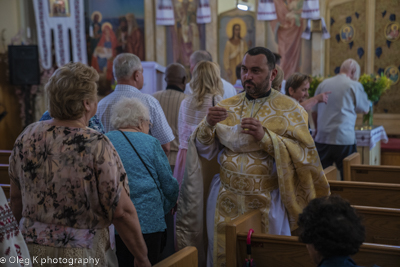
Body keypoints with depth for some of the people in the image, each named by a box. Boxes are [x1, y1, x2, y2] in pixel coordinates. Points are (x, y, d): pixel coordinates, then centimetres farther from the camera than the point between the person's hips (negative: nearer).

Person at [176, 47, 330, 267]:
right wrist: (208, 124, -18)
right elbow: (204, 150, 2)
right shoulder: (226, 106, 6)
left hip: (268, 204, -2)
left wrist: (265, 137, -23)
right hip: (226, 202, 3)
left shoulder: (289, 109, -3)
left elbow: (303, 153, -12)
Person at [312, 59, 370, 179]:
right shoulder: (355, 86, -4)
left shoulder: (323, 84, 9)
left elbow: (314, 112, 14)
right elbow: (365, 109, 9)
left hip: (322, 139, 4)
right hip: (344, 140, -4)